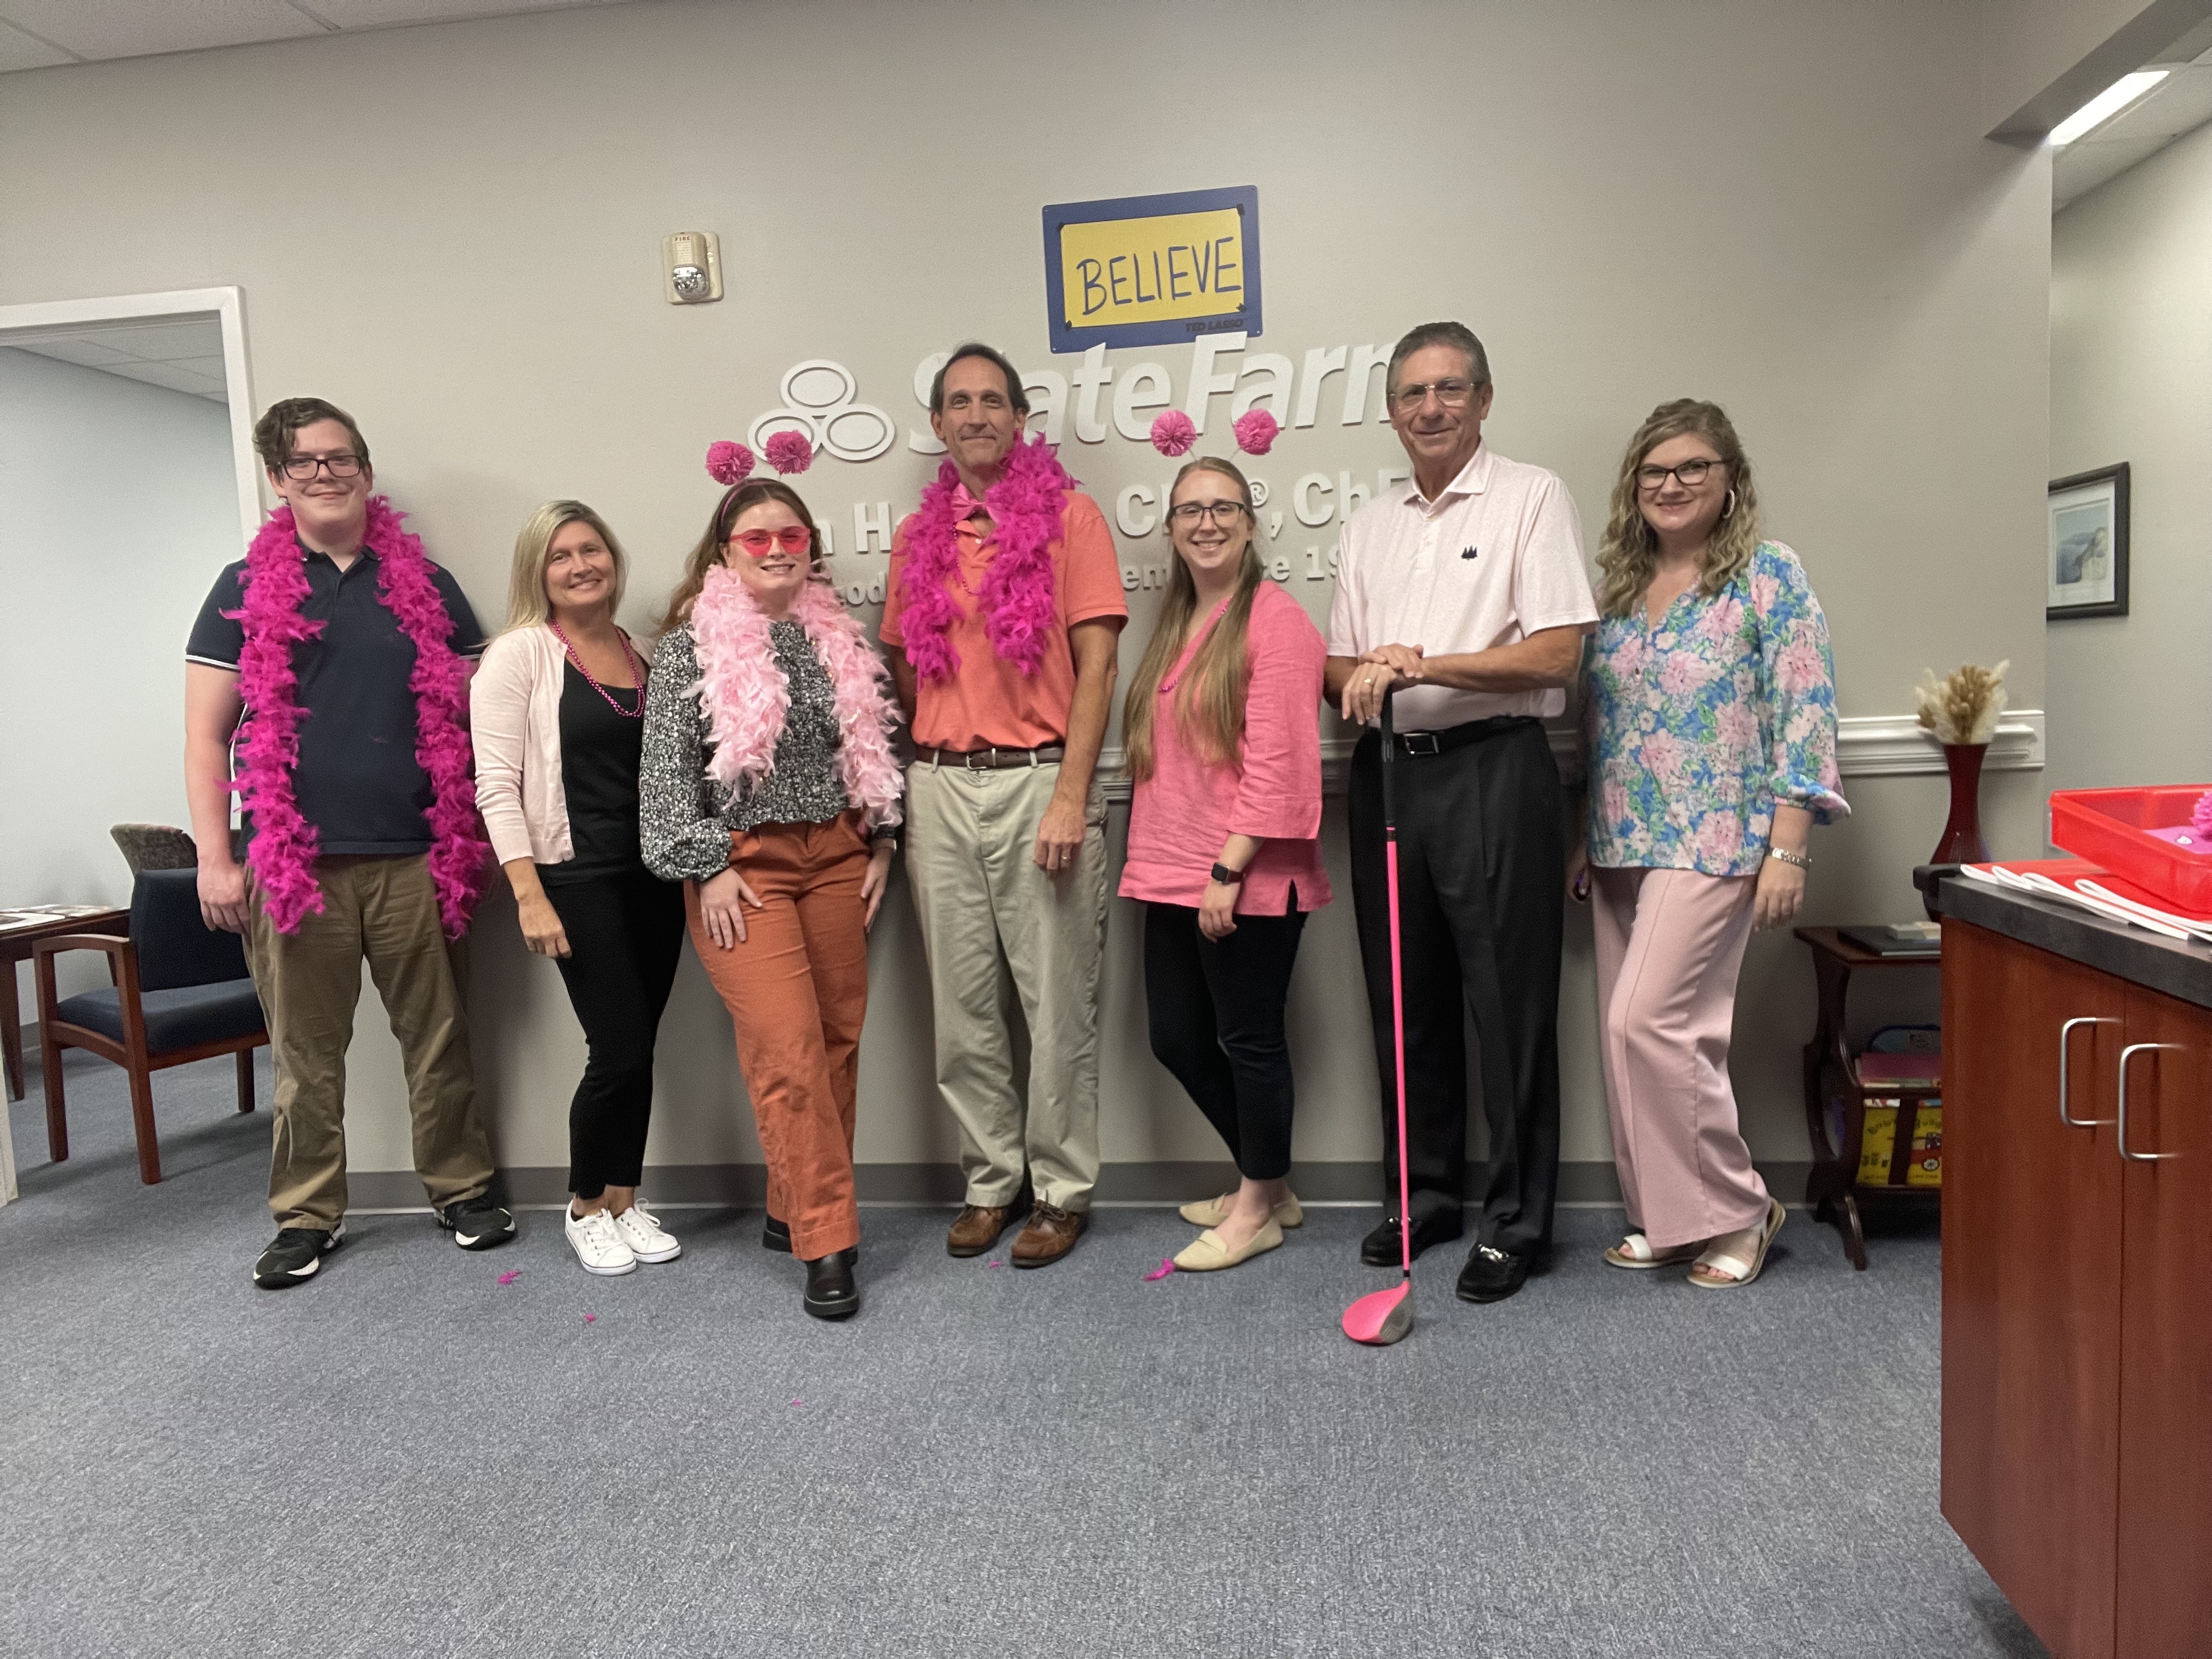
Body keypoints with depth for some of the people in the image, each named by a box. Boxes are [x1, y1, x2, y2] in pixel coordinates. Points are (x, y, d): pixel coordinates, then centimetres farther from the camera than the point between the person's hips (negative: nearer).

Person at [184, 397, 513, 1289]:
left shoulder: (425, 586, 9)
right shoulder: (246, 589, 7)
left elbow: (475, 714, 10)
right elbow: (206, 734, 5)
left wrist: (474, 840, 4)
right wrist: (215, 860, -3)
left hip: (413, 859, 1)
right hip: (294, 863, 0)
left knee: (438, 1038, 6)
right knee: (307, 1053, 7)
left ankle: (462, 1188, 21)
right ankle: (307, 1215, 22)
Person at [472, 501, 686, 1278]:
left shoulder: (640, 653, 11)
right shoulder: (519, 655, -4)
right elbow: (497, 784, -9)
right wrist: (529, 897, -15)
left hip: (654, 876, 5)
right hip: (578, 878, -5)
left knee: (638, 1047, 8)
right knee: (621, 1051, -6)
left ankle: (624, 1201, 24)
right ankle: (586, 1209, 17)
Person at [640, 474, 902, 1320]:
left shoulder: (838, 638, 10)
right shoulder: (691, 646, -2)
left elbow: (872, 748, 16)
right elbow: (666, 769, -4)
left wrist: (881, 842, 11)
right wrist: (707, 868, -8)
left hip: (837, 857, 5)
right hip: (744, 868, -5)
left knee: (838, 1041, 6)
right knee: (789, 1053, -10)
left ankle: (795, 1209, 23)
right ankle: (827, 1243, -2)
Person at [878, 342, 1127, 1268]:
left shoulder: (1068, 516, 1)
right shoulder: (917, 538, 13)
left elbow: (1096, 667, -6)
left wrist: (1070, 797, -13)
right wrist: (902, 792, 10)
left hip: (1040, 781, -4)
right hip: (939, 786, 4)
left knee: (1057, 1003, 2)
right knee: (963, 1003, 9)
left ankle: (1062, 1189, 17)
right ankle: (991, 1181, 23)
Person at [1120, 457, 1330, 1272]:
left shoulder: (1274, 619, -10)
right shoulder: (1175, 624, 16)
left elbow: (1278, 763, -17)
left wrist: (1229, 868, -19)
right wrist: (1154, 859, 15)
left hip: (1249, 879, -9)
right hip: (1175, 876, 9)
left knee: (1250, 1040, 4)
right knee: (1177, 1036, 14)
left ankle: (1258, 1208, 23)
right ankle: (1267, 1182, 33)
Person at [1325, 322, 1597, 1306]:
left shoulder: (1531, 498, 0)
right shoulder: (1368, 526, 17)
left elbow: (1557, 653, -10)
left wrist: (1423, 667, -17)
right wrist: (1363, 676, -6)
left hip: (1493, 771, -5)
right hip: (1388, 772, 6)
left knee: (1509, 1002, -1)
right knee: (1404, 997, 11)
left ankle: (1515, 1220, 10)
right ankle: (1424, 1191, 25)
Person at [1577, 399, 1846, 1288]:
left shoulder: (1769, 575, -2)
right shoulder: (1613, 586, 13)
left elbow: (1804, 716, -8)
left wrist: (1787, 849, -14)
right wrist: (1580, 840, 13)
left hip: (1714, 842, -6)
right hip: (1621, 848, 6)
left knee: (1648, 1020, -13)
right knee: (1633, 1033, 8)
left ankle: (1737, 1209, 6)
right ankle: (1661, 1217, 22)